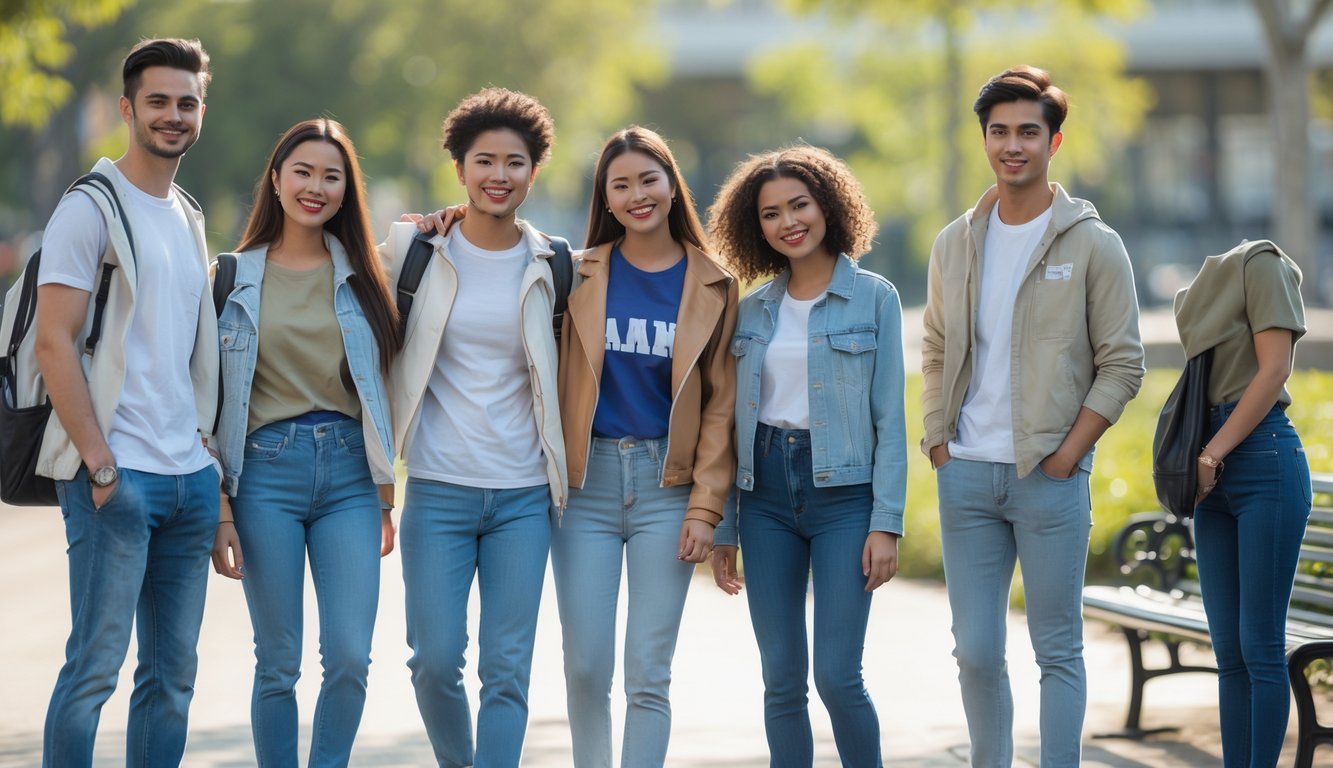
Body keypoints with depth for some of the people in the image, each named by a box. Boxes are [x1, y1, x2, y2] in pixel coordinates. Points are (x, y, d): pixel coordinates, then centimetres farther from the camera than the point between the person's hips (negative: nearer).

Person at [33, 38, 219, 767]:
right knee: (95, 665, -7)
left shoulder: (188, 217, 17)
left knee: (172, 673, 9)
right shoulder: (91, 208, -6)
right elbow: (54, 343, -12)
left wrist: (203, 443, 11)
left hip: (190, 476, 7)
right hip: (117, 476, -7)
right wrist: (98, 462, -16)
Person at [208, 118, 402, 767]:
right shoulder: (236, 277, 4)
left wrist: (385, 495, 9)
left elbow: (380, 387, 13)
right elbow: (212, 399, 2)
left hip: (348, 470, 2)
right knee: (278, 664, 1)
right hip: (266, 470, -2)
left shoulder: (361, 276, 10)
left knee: (350, 659, -6)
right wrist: (219, 511, -4)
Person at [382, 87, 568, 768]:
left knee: (508, 668, -2)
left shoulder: (552, 266, 4)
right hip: (438, 489, -1)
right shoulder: (415, 248, 2)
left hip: (524, 495, 1)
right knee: (436, 660, -2)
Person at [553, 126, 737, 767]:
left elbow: (720, 403, 3)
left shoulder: (711, 286, 3)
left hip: (666, 484, -1)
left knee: (648, 674, -1)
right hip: (586, 481, 1)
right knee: (585, 667, 1)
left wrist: (705, 505, -5)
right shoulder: (577, 274, 4)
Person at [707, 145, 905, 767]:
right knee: (782, 681, 4)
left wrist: (886, 523, -11)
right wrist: (721, 527, 8)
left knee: (837, 675, -10)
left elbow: (889, 419, -4)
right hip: (765, 494, 4)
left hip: (843, 490, -4)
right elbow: (733, 423, 11)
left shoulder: (874, 298, -1)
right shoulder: (751, 310, 9)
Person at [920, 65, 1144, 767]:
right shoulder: (955, 244, 10)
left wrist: (1067, 454, -10)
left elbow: (1122, 363, -4)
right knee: (975, 651, 6)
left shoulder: (1093, 245, -3)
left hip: (1049, 477, -4)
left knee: (1057, 650, 2)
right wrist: (937, 440, 6)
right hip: (966, 474, 4)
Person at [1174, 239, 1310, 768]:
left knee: (1261, 647, -6)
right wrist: (1194, 465, 8)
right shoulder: (1202, 290, 18)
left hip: (1265, 460, -8)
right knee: (1229, 650, 6)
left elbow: (1275, 369, -13)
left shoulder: (1261, 264, -4)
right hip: (1216, 479, 8)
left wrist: (1212, 454, -13)